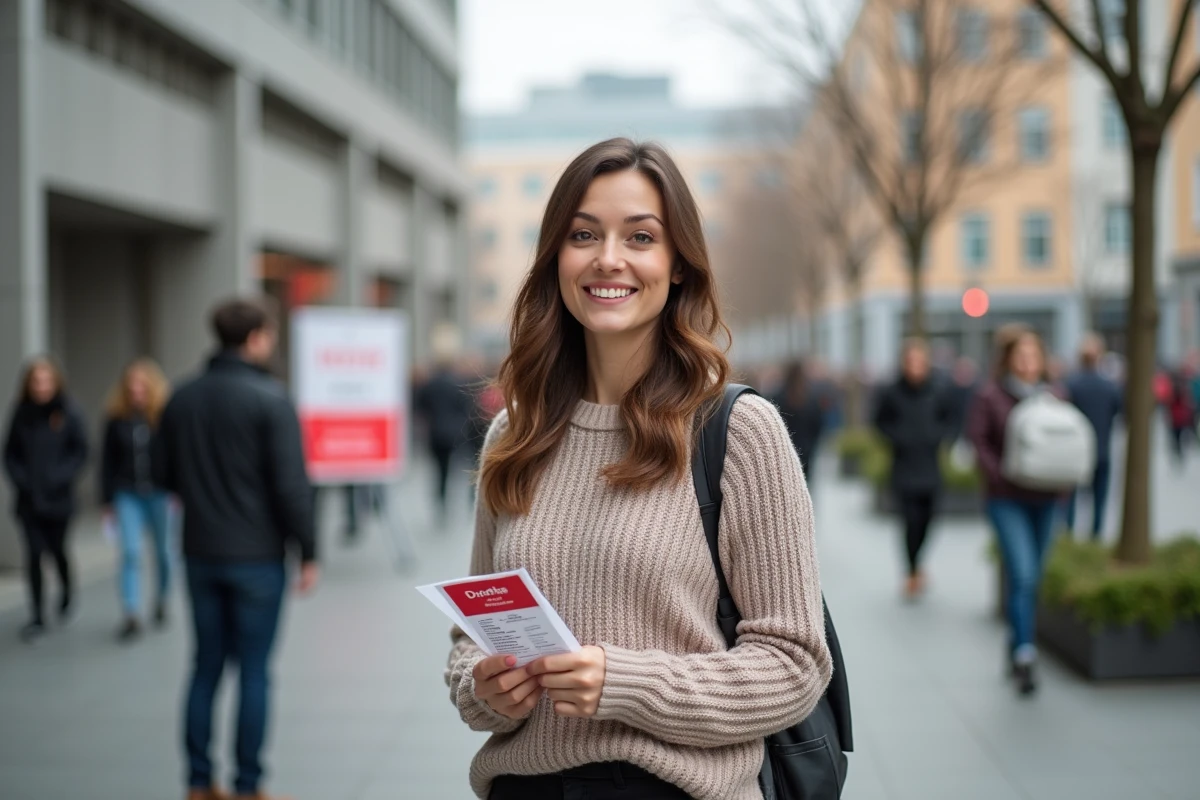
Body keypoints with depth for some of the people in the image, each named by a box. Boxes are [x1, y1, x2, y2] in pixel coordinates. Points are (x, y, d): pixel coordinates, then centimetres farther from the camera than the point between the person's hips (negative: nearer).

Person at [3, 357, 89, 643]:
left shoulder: (69, 414, -4)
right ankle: (37, 616, 7)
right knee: (34, 553, -1)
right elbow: (10, 453, 7)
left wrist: (61, 477, -15)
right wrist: (18, 478, -8)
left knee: (57, 549, 8)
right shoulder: (22, 414, 2)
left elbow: (81, 452, -4)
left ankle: (67, 591, 40)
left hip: (58, 498, -1)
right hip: (28, 499, 1)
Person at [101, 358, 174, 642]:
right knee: (130, 553, -7)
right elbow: (108, 461, 7)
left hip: (159, 494, -1)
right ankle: (132, 617, -5)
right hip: (128, 496, 1)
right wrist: (107, 499, 7)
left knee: (163, 552, 12)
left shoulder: (166, 416, -6)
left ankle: (161, 601, 35)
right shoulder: (117, 419, 1)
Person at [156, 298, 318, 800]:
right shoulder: (270, 399, -13)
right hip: (257, 555, -5)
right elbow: (292, 484, -16)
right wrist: (308, 552, -9)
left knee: (207, 666, 13)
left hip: (200, 552, 5)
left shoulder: (183, 399, 5)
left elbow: (166, 476, 11)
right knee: (254, 670, 3)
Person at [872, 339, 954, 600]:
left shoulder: (936, 392, -1)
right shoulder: (892, 393, -6)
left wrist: (938, 436, -2)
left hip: (930, 467, 2)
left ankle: (916, 566, 28)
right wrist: (895, 437, -6)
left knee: (926, 520, 5)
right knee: (911, 521, -8)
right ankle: (913, 572, 4)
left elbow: (948, 418, 14)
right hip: (904, 468, -2)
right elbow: (881, 421, 8)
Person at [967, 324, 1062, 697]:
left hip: (1045, 500, 5)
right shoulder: (990, 397, -5)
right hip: (1007, 500, -5)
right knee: (1023, 575, -15)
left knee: (1033, 578, 11)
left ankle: (1016, 645, 28)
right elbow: (978, 440, -9)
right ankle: (1024, 658, -13)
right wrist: (1002, 475, -19)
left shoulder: (1053, 397, 7)